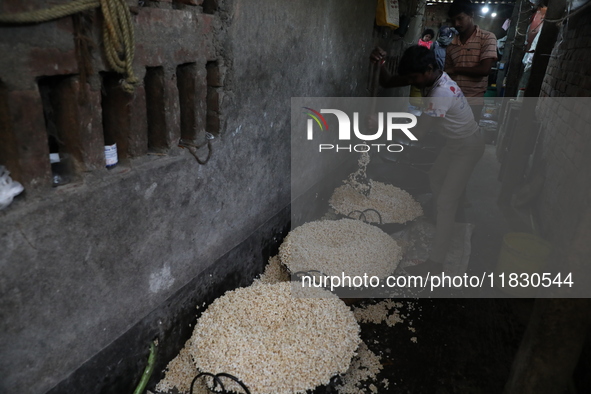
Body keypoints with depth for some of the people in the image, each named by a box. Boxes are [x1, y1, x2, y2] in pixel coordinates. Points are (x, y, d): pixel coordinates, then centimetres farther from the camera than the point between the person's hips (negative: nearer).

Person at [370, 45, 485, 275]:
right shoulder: (429, 77, -6)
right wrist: (379, 64, -23)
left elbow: (417, 134, -34)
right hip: (456, 143, 10)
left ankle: (435, 262, -3)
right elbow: (389, 82, -4)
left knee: (446, 203, -10)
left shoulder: (441, 93, -34)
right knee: (436, 178, 27)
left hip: (468, 147, -10)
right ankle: (442, 224, 50)